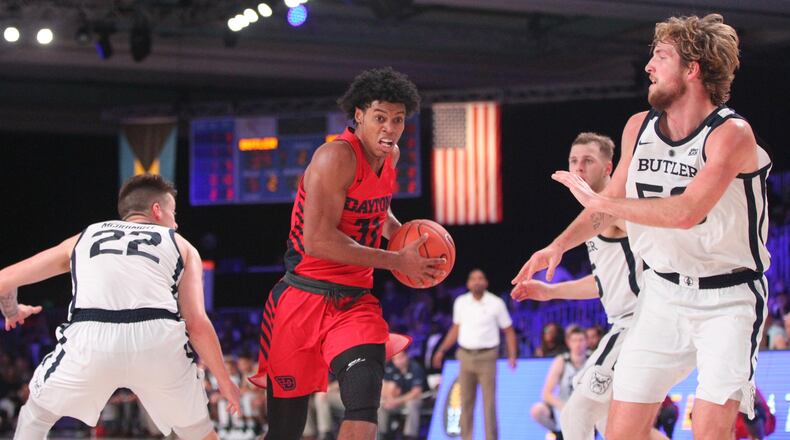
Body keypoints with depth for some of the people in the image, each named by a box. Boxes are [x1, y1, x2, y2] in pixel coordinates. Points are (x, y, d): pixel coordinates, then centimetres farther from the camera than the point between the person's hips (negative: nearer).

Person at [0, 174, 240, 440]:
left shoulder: (83, 238, 30)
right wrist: (224, 381, 26)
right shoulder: (181, 246, 26)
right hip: (159, 339, 0)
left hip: (90, 340, 0)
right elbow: (197, 324, 14)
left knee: (37, 413, 30)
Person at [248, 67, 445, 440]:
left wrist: (404, 236, 9)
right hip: (304, 296, -5)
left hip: (355, 300, 5)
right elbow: (317, 240, -25)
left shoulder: (390, 155, 8)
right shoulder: (337, 157, -16)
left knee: (365, 402, -21)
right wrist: (397, 261, -20)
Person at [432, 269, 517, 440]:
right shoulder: (461, 302, 7)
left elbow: (509, 331, 2)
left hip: (486, 357, -3)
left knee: (489, 402, -6)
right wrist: (442, 350, 12)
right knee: (466, 402, 4)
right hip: (466, 356, 3)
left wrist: (512, 356, -9)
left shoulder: (496, 303, -2)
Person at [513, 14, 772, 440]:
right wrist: (559, 245, 3)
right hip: (662, 294, 6)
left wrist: (597, 200, -22)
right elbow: (611, 204, 18)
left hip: (727, 298, -6)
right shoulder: (639, 128, 3)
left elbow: (686, 211, -29)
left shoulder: (731, 133, -17)